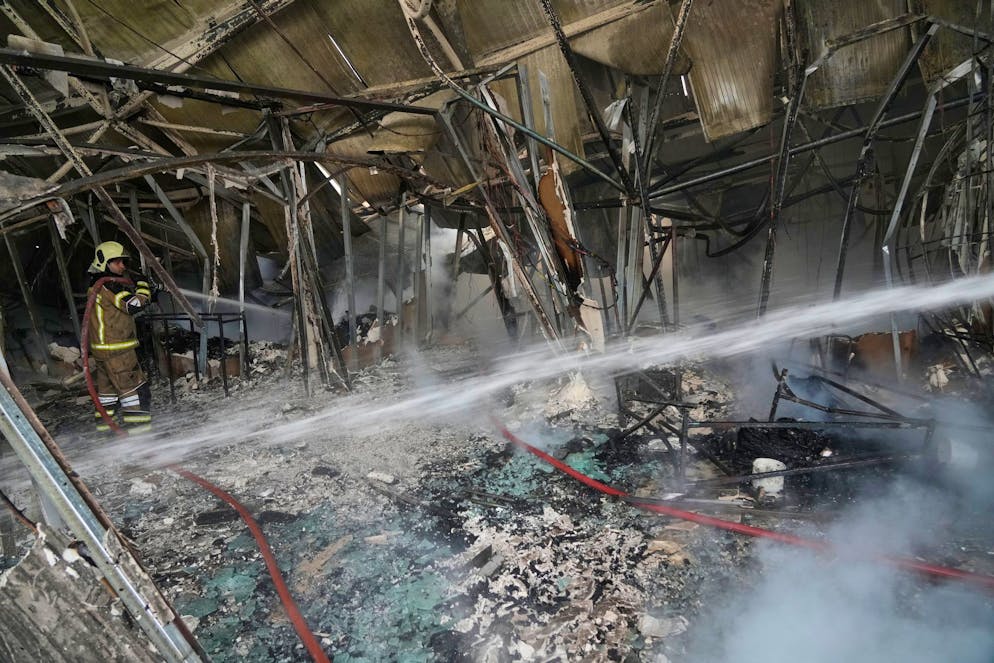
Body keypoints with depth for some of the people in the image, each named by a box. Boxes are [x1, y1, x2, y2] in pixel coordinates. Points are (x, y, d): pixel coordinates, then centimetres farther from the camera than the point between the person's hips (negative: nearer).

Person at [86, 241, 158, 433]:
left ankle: (104, 419, 28)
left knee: (108, 383, 19)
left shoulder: (100, 285, 15)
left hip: (103, 346, 10)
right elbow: (135, 305, -26)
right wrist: (143, 286, -10)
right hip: (116, 348, -10)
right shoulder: (109, 286, -18)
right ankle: (136, 422, -4)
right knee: (133, 383, -6)